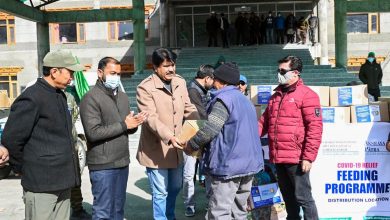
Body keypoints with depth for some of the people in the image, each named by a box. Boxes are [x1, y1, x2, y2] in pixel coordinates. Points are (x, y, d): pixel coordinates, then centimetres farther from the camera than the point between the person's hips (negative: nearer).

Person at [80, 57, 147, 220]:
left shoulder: (122, 96, 13)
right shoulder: (91, 98, -11)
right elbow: (93, 132, -21)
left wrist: (135, 123, -8)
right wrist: (123, 125, -15)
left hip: (122, 162, 7)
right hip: (102, 166, -7)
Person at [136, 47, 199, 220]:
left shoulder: (180, 83, 3)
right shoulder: (145, 88, -17)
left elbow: (189, 109, 4)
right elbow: (151, 119, -25)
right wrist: (169, 137, -38)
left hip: (175, 148, 7)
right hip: (156, 150, -6)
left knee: (175, 188, 23)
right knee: (160, 192, 6)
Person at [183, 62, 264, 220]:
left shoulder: (224, 98, -11)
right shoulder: (245, 99, 19)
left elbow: (211, 128, -22)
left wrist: (191, 145, -9)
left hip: (229, 165, -9)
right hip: (249, 162, 9)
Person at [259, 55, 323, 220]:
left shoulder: (307, 95, -8)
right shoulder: (276, 96, 16)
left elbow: (315, 128, -14)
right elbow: (264, 122, 18)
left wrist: (308, 157, -18)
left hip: (296, 159, -7)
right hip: (278, 158, 7)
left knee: (302, 197, 0)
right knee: (288, 198, 19)